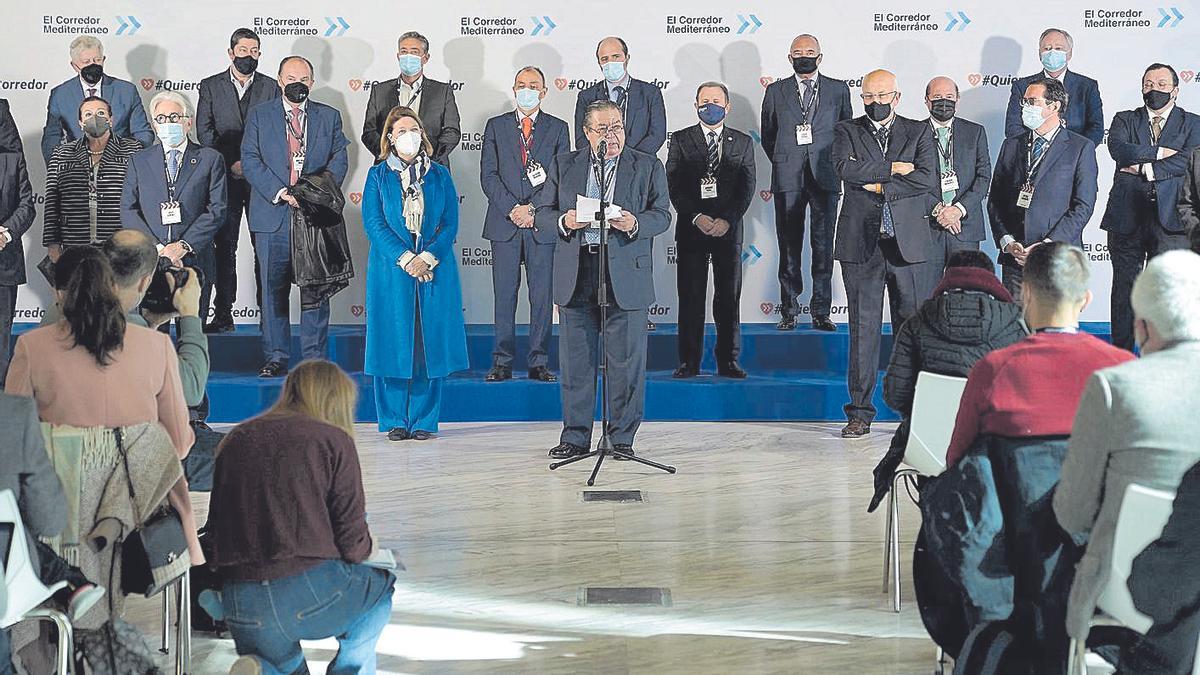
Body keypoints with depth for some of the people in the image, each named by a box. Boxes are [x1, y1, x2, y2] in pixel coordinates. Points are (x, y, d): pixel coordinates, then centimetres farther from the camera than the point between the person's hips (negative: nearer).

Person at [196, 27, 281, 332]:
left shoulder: (271, 87, 9)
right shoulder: (210, 86, 8)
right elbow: (204, 131, 1)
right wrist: (231, 163, -9)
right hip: (226, 177, 0)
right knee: (224, 246, 0)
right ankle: (223, 314, 2)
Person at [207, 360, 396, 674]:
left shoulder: (236, 439, 13)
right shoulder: (334, 440, -1)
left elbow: (215, 524, 16)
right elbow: (353, 543, -4)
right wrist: (368, 546, 19)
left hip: (238, 606, 4)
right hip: (310, 595, -4)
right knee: (379, 584, 28)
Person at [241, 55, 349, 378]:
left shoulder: (329, 117, 11)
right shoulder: (259, 115, 7)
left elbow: (339, 159, 6)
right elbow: (250, 160, -1)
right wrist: (280, 192, -13)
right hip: (274, 215, 0)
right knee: (273, 288, 2)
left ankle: (315, 357, 8)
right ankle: (276, 357, 9)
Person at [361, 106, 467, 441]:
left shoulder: (440, 175, 10)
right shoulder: (378, 176, 6)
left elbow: (450, 223, 4)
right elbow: (373, 223, -3)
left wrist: (427, 257, -12)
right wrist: (405, 259, -14)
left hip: (435, 270, 1)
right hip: (391, 270, -1)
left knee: (429, 342, 1)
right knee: (393, 342, -1)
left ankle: (424, 420, 8)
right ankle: (396, 421, 7)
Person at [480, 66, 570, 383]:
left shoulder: (558, 128, 9)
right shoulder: (496, 126, 10)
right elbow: (488, 175, 2)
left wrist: (535, 209, -10)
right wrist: (512, 209, -10)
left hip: (543, 224, 0)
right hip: (504, 223, 0)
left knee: (542, 295, 1)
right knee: (504, 295, 1)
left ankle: (539, 363, 6)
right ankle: (502, 363, 6)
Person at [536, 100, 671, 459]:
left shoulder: (648, 167, 7)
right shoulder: (564, 165, 11)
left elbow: (662, 214, 3)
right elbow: (541, 213, 10)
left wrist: (635, 223, -18)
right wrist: (564, 221, -11)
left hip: (625, 276, -2)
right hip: (576, 276, 2)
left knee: (626, 360, 1)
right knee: (576, 359, 5)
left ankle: (622, 436, 11)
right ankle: (575, 436, 13)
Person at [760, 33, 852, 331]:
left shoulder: (838, 90, 9)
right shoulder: (776, 91, 9)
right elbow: (767, 135, 17)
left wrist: (833, 162, 12)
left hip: (826, 176, 0)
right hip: (788, 178, 0)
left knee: (824, 245, 0)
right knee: (789, 245, 1)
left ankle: (821, 312, 4)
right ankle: (789, 311, 6)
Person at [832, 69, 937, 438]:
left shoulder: (918, 132, 9)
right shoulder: (847, 131, 9)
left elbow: (927, 177, -6)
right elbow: (845, 168, -11)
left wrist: (879, 186, -8)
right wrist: (892, 169, -9)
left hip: (907, 242, 0)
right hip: (861, 243, 0)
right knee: (863, 328, 1)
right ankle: (860, 412, 6)